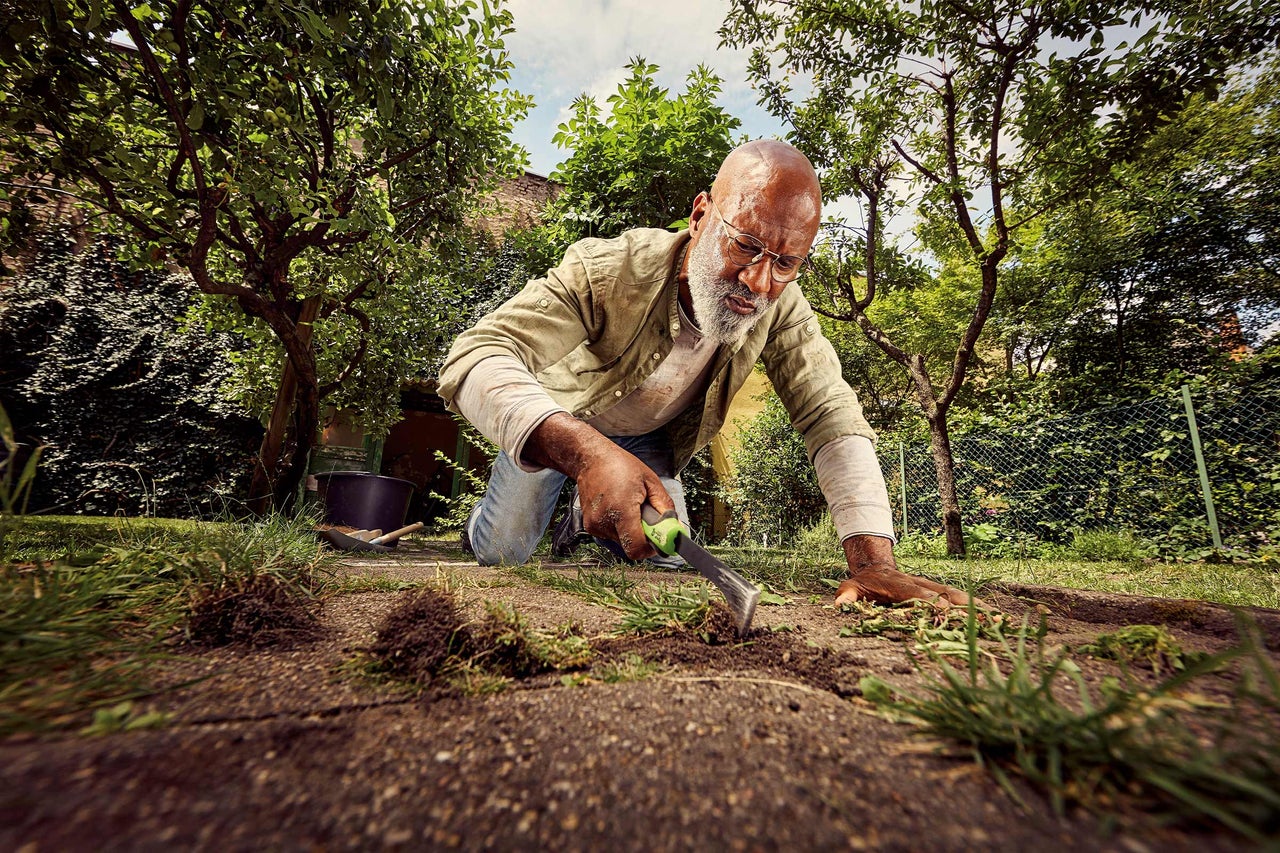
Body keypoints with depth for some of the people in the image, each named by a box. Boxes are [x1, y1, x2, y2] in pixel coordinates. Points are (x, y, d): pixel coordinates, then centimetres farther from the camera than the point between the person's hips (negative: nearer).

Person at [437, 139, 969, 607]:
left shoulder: (782, 307, -27)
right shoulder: (606, 273, -40)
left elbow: (833, 420, -29)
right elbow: (476, 358, -48)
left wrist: (874, 563, -42)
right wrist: (586, 453, -66)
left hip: (648, 436, 4)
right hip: (557, 420, -3)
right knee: (501, 554, 0)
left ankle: (586, 520, 37)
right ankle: (484, 521, 40)